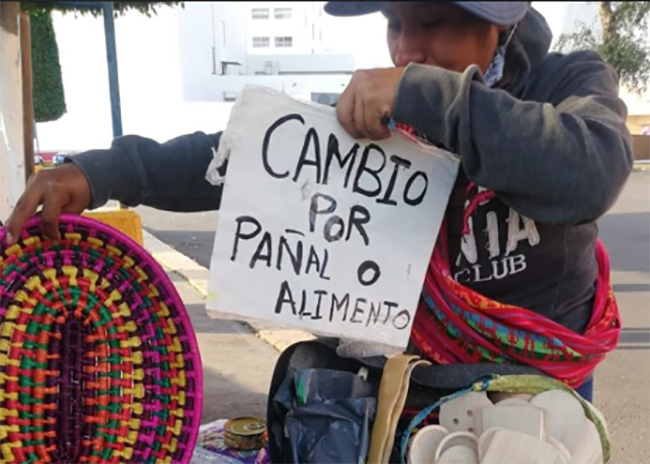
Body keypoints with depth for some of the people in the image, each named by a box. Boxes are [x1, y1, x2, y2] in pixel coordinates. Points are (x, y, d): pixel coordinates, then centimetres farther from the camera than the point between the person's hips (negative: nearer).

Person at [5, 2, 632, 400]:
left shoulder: (572, 83, -15)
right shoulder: (377, 112, -8)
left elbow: (592, 172, -37)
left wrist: (427, 96, -39)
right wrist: (100, 172, -23)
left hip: (545, 380, -1)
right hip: (421, 371, 2)